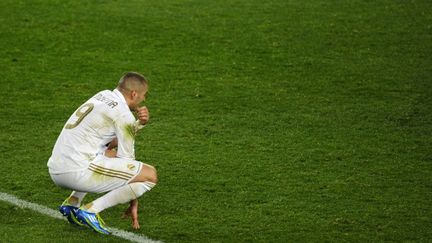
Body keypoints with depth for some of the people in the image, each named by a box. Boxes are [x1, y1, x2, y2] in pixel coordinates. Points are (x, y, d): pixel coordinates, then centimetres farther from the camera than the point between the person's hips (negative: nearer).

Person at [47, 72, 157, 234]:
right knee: (150, 175, -8)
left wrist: (140, 123, 10)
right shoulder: (123, 114, -5)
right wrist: (133, 204, 7)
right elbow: (126, 156, -1)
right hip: (78, 171, -9)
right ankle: (90, 210, -10)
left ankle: (72, 202, 18)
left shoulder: (103, 95, 19)